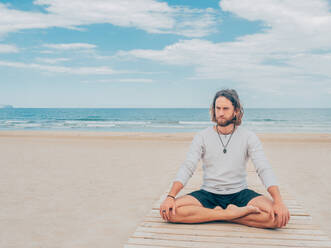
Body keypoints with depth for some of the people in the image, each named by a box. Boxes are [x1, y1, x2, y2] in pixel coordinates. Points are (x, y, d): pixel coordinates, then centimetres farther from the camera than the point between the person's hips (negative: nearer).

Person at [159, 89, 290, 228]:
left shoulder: (248, 137, 0)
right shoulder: (202, 137, 1)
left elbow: (264, 169, -9)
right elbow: (187, 168, -8)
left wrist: (278, 201, -25)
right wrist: (170, 197, -23)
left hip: (240, 194, 0)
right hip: (208, 194, 1)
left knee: (277, 216, -27)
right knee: (170, 211, -26)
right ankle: (232, 213, -21)